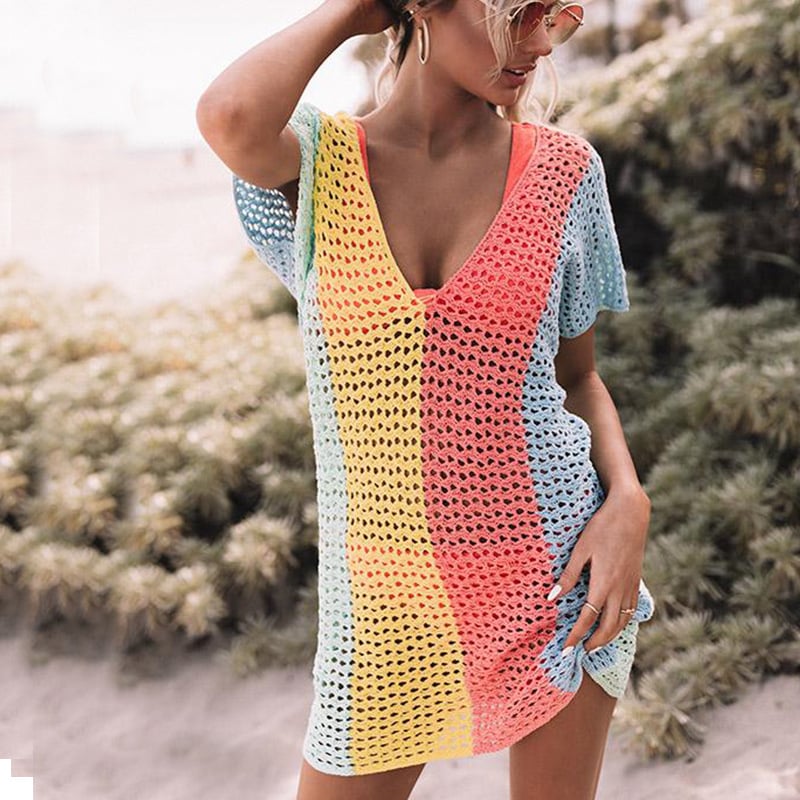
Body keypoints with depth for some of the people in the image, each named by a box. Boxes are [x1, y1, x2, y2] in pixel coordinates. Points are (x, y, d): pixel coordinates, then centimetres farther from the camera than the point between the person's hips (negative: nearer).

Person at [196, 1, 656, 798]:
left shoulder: (562, 168, -1)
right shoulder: (313, 159, -4)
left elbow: (579, 376, 9)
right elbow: (231, 118, -30)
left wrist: (627, 499, -9)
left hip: (557, 581, 1)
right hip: (386, 604, -1)